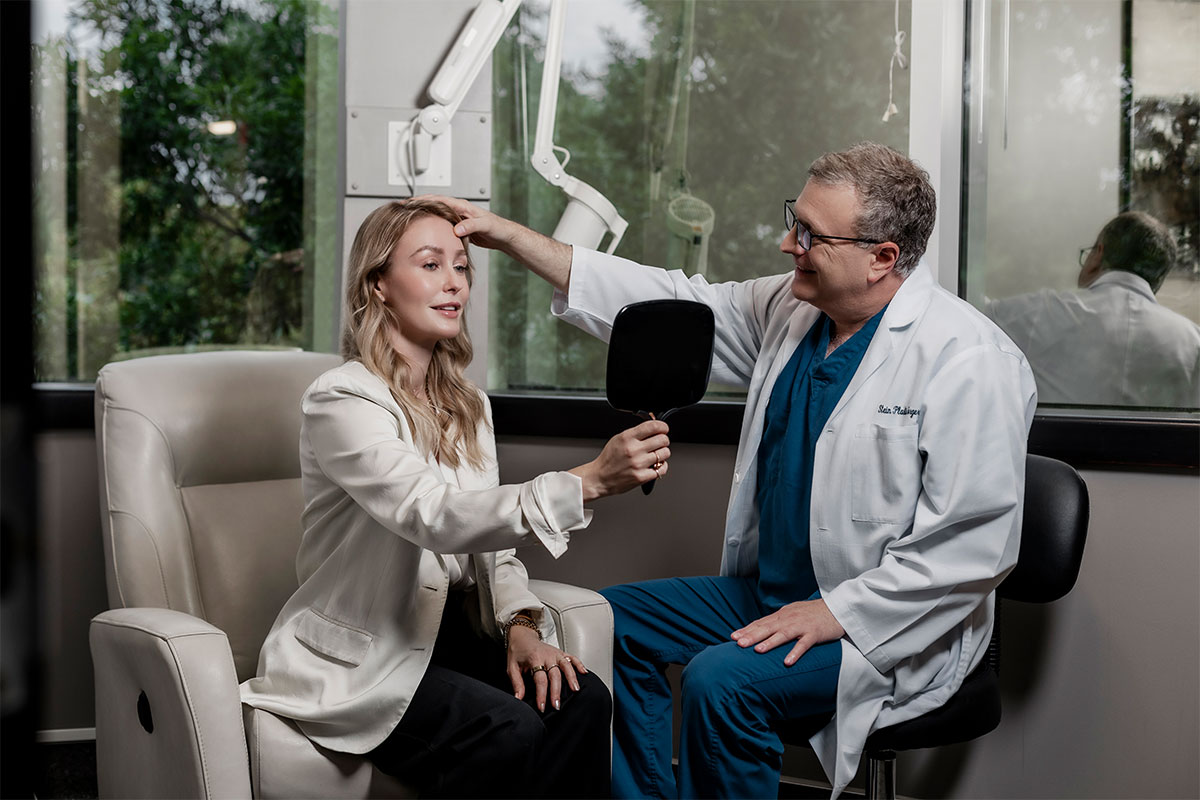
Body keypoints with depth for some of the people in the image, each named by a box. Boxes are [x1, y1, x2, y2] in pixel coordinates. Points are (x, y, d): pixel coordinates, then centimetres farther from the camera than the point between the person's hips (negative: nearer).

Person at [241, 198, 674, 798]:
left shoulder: (469, 407, 13)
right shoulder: (341, 400, -14)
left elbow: (491, 546, 13)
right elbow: (433, 515, -29)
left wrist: (521, 627, -9)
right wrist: (589, 481, -38)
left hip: (449, 637, 7)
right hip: (357, 660, -7)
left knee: (582, 701, -20)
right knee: (507, 730, -30)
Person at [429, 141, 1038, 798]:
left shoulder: (970, 361, -20)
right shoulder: (788, 311, 3)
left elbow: (974, 546, -22)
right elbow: (669, 306, 6)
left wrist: (836, 613, -22)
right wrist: (512, 237, 2)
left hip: (884, 622, -8)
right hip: (768, 593, 9)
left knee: (721, 681, -29)